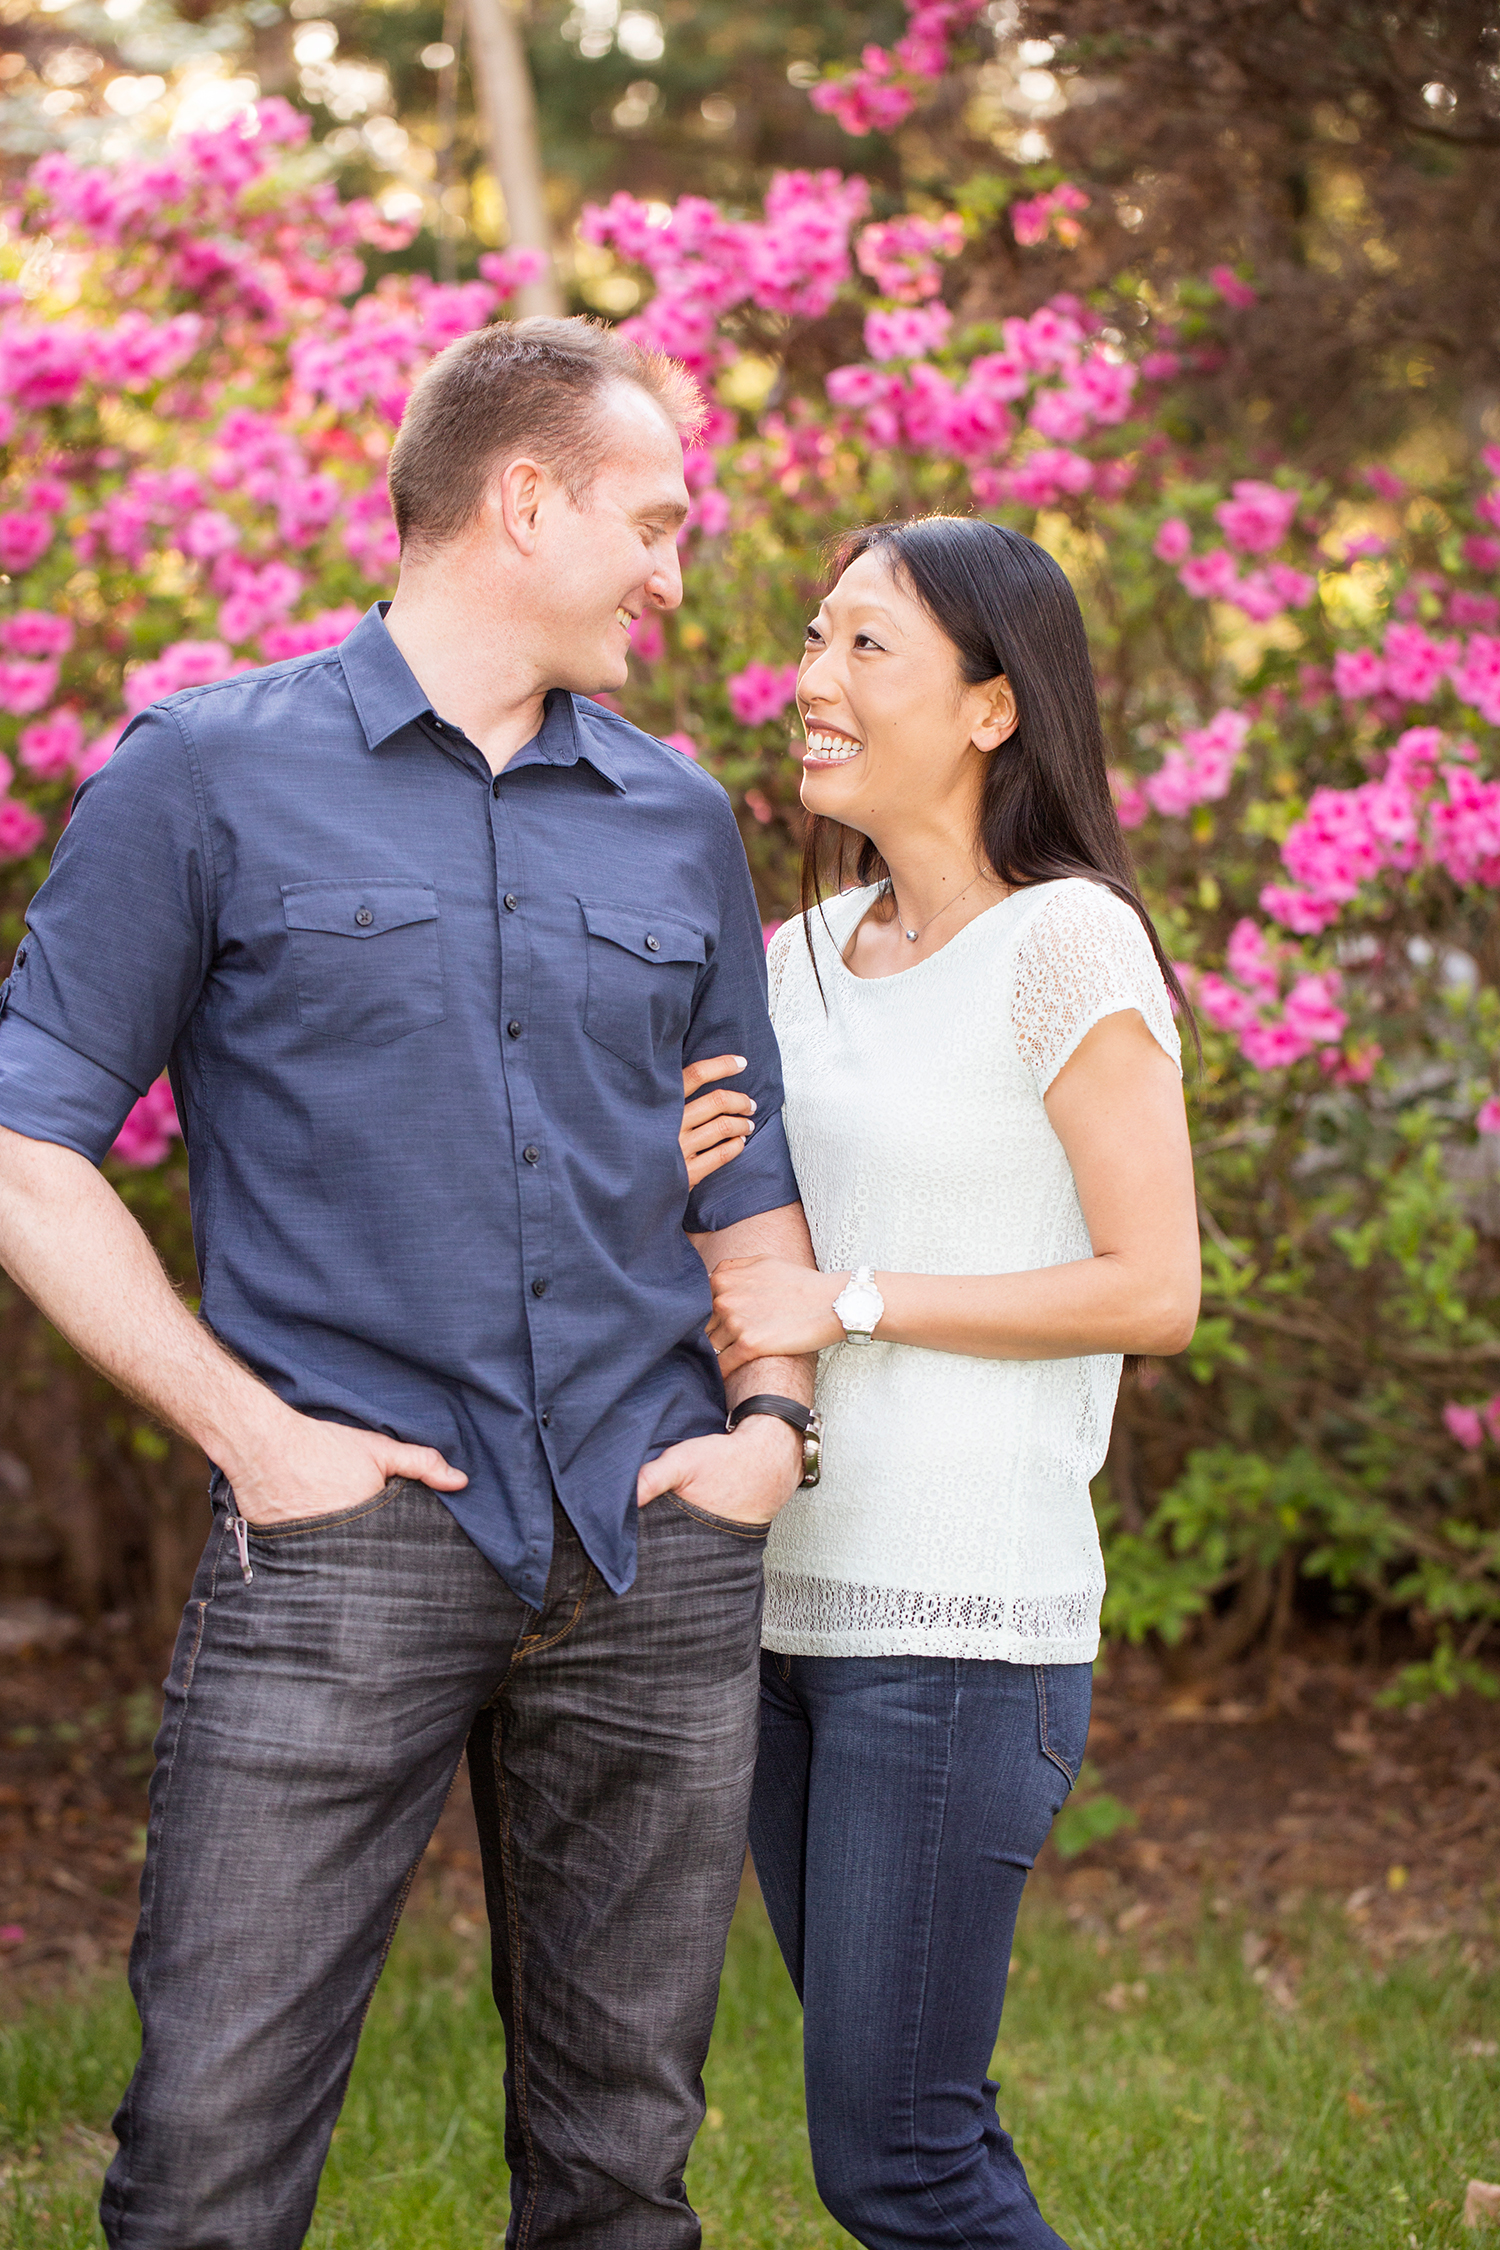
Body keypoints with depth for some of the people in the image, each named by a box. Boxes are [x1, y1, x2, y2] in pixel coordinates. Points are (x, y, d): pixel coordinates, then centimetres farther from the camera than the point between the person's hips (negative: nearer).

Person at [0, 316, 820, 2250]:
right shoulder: (209, 774, 2)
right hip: (346, 1532, -4)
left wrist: (773, 1410, 4)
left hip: (657, 1554, 4)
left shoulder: (681, 819, 16)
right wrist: (249, 1429, -9)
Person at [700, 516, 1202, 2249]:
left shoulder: (1068, 946, -9)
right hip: (788, 1590, 7)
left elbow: (1156, 1290, -12)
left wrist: (845, 1303, -14)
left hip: (961, 1612, -7)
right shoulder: (804, 960, 12)